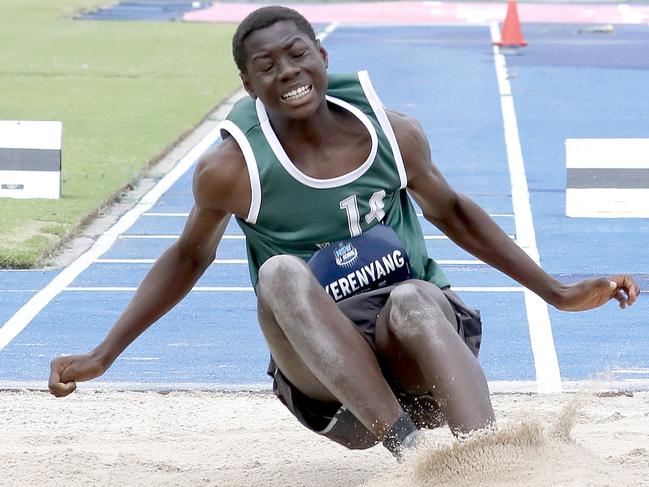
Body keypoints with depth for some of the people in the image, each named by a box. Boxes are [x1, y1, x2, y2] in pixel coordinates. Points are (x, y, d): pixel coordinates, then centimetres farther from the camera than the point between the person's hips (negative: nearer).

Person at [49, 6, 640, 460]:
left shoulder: (395, 135, -1)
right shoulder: (232, 169, -6)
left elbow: (453, 214, 16)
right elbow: (188, 258, 11)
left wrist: (559, 294, 17)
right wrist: (102, 357, 9)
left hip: (412, 348, 1)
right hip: (320, 373, -1)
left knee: (413, 299, -35)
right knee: (281, 273, -32)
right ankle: (408, 446, -45)